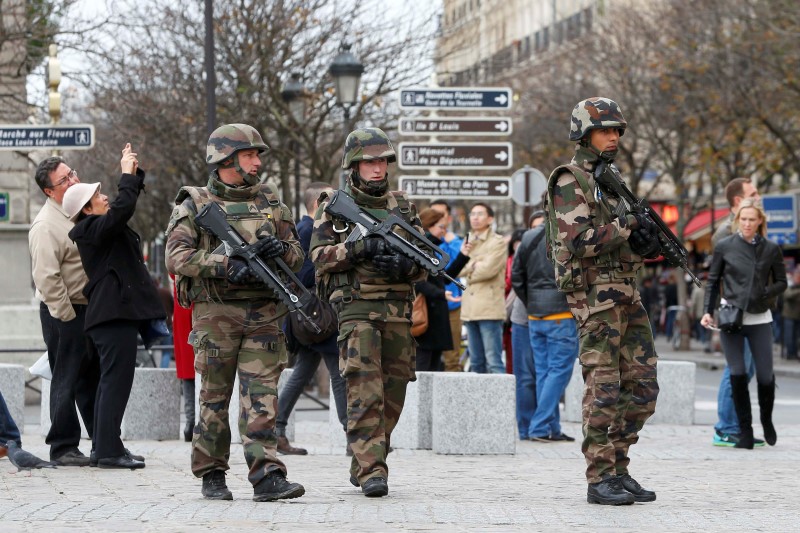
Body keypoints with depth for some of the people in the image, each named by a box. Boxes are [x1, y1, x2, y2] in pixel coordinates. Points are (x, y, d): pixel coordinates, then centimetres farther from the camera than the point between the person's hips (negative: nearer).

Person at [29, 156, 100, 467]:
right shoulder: (46, 226, -18)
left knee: (93, 379, 13)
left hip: (90, 307, 8)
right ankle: (62, 448, 4)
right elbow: (46, 277, -22)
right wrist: (66, 316, -20)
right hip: (64, 313, -8)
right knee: (66, 380, -3)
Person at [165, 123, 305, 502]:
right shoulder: (195, 205, 3)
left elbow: (297, 256, 16)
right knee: (215, 398, 3)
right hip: (216, 312, -2)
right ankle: (212, 475, 13)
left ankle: (267, 476, -9)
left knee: (262, 397, -5)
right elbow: (177, 256, -8)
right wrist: (225, 265, -20)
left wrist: (280, 250, -8)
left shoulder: (272, 205, 16)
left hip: (264, 314, 3)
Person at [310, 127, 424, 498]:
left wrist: (404, 266, -11)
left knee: (393, 391, 7)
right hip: (356, 306, -4)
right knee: (364, 390, -14)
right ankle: (371, 470, -16)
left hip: (398, 309, 5)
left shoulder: (403, 206, 14)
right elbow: (320, 255, -5)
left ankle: (362, 465, 20)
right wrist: (360, 247, -19)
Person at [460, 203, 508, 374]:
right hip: (470, 308, 7)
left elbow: (488, 269, -14)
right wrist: (474, 265, -9)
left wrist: (469, 270, 1)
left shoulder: (497, 242, -2)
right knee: (476, 363, 9)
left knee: (493, 362, -11)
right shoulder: (468, 242, 20)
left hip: (489, 308, -7)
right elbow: (459, 269, 8)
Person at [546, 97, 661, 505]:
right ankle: (600, 479, -3)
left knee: (642, 387, 6)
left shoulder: (610, 180, 19)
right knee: (604, 390, -7)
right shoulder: (570, 181, -7)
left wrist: (645, 243, 1)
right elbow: (578, 241, -19)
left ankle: (618, 469, 14)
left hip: (626, 293, 8)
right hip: (594, 292, -8)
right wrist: (628, 226, -13)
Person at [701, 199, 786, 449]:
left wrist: (765, 294, -8)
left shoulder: (771, 249, 3)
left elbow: (781, 282, 10)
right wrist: (708, 311, 0)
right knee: (737, 374, -7)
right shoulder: (724, 246, 1)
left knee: (765, 376, 1)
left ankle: (766, 420, 29)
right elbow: (713, 281, 7)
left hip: (760, 319, 1)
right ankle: (745, 431, 2)